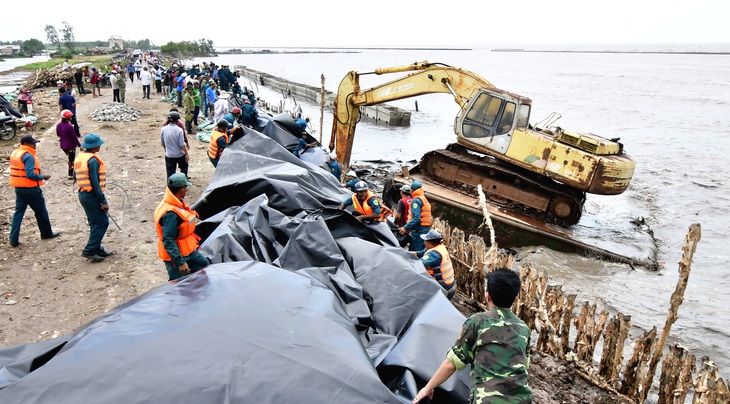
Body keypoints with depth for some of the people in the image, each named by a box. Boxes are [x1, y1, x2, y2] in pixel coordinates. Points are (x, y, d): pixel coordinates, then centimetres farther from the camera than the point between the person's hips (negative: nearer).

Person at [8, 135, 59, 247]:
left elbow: (19, 170, 15)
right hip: (30, 188, -8)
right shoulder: (28, 156, -19)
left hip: (19, 188, 8)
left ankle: (14, 238, 5)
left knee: (18, 212, 9)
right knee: (41, 211, 9)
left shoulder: (15, 153, 9)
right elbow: (30, 174, -24)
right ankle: (47, 233, 23)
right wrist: (43, 177, -10)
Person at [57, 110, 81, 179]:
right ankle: (70, 175, 16)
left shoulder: (58, 125, -3)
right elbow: (74, 137, -20)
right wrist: (79, 145, -9)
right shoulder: (69, 126, -26)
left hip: (63, 145, 7)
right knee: (71, 161, 8)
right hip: (70, 146, -7)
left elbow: (58, 134, 12)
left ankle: (71, 172, 32)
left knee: (70, 158, 25)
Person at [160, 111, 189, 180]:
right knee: (184, 166, 25)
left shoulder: (163, 129, -7)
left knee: (170, 172, 9)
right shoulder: (179, 130, -19)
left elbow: (162, 143, 5)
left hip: (169, 155, 2)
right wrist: (186, 154, -8)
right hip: (180, 155, -2)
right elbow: (182, 144, -18)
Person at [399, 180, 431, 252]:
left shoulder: (416, 200, -10)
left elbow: (416, 218, -21)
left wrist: (405, 228, -22)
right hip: (426, 230, 10)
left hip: (418, 231, -10)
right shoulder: (425, 200, 19)